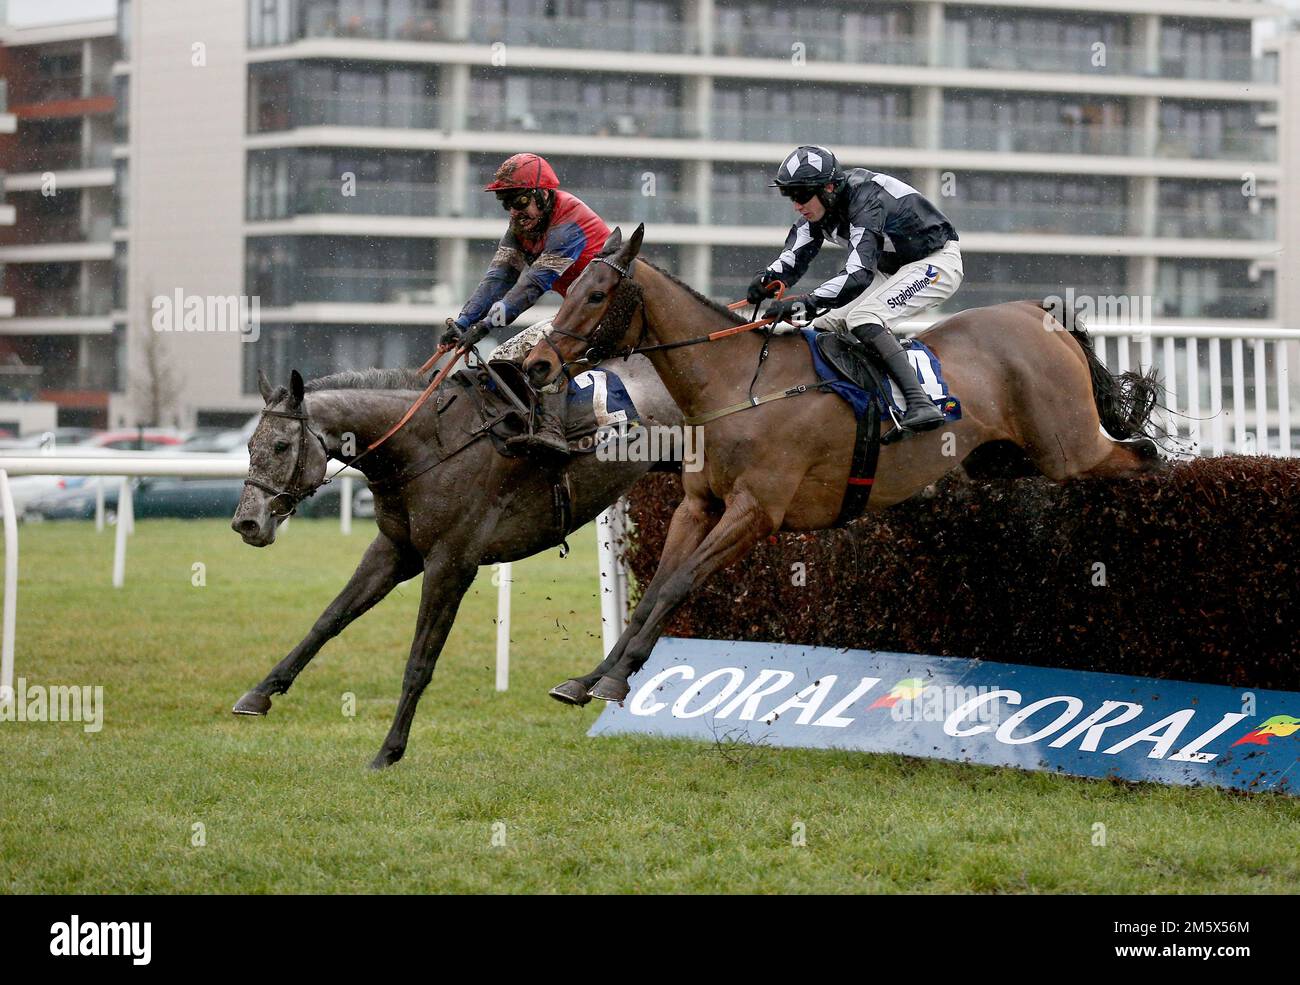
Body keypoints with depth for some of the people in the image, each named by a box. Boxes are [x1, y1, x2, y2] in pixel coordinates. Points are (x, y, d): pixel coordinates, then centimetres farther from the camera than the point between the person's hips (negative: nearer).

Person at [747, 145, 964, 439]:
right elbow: (791, 260, -8)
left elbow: (859, 274, -42)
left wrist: (806, 302, -50)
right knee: (826, 324, -2)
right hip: (891, 269, 9)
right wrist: (766, 279, -31)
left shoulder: (866, 201, -33)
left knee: (863, 319, -29)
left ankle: (921, 404, -38)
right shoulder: (817, 210, -7)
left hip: (937, 263, -9)